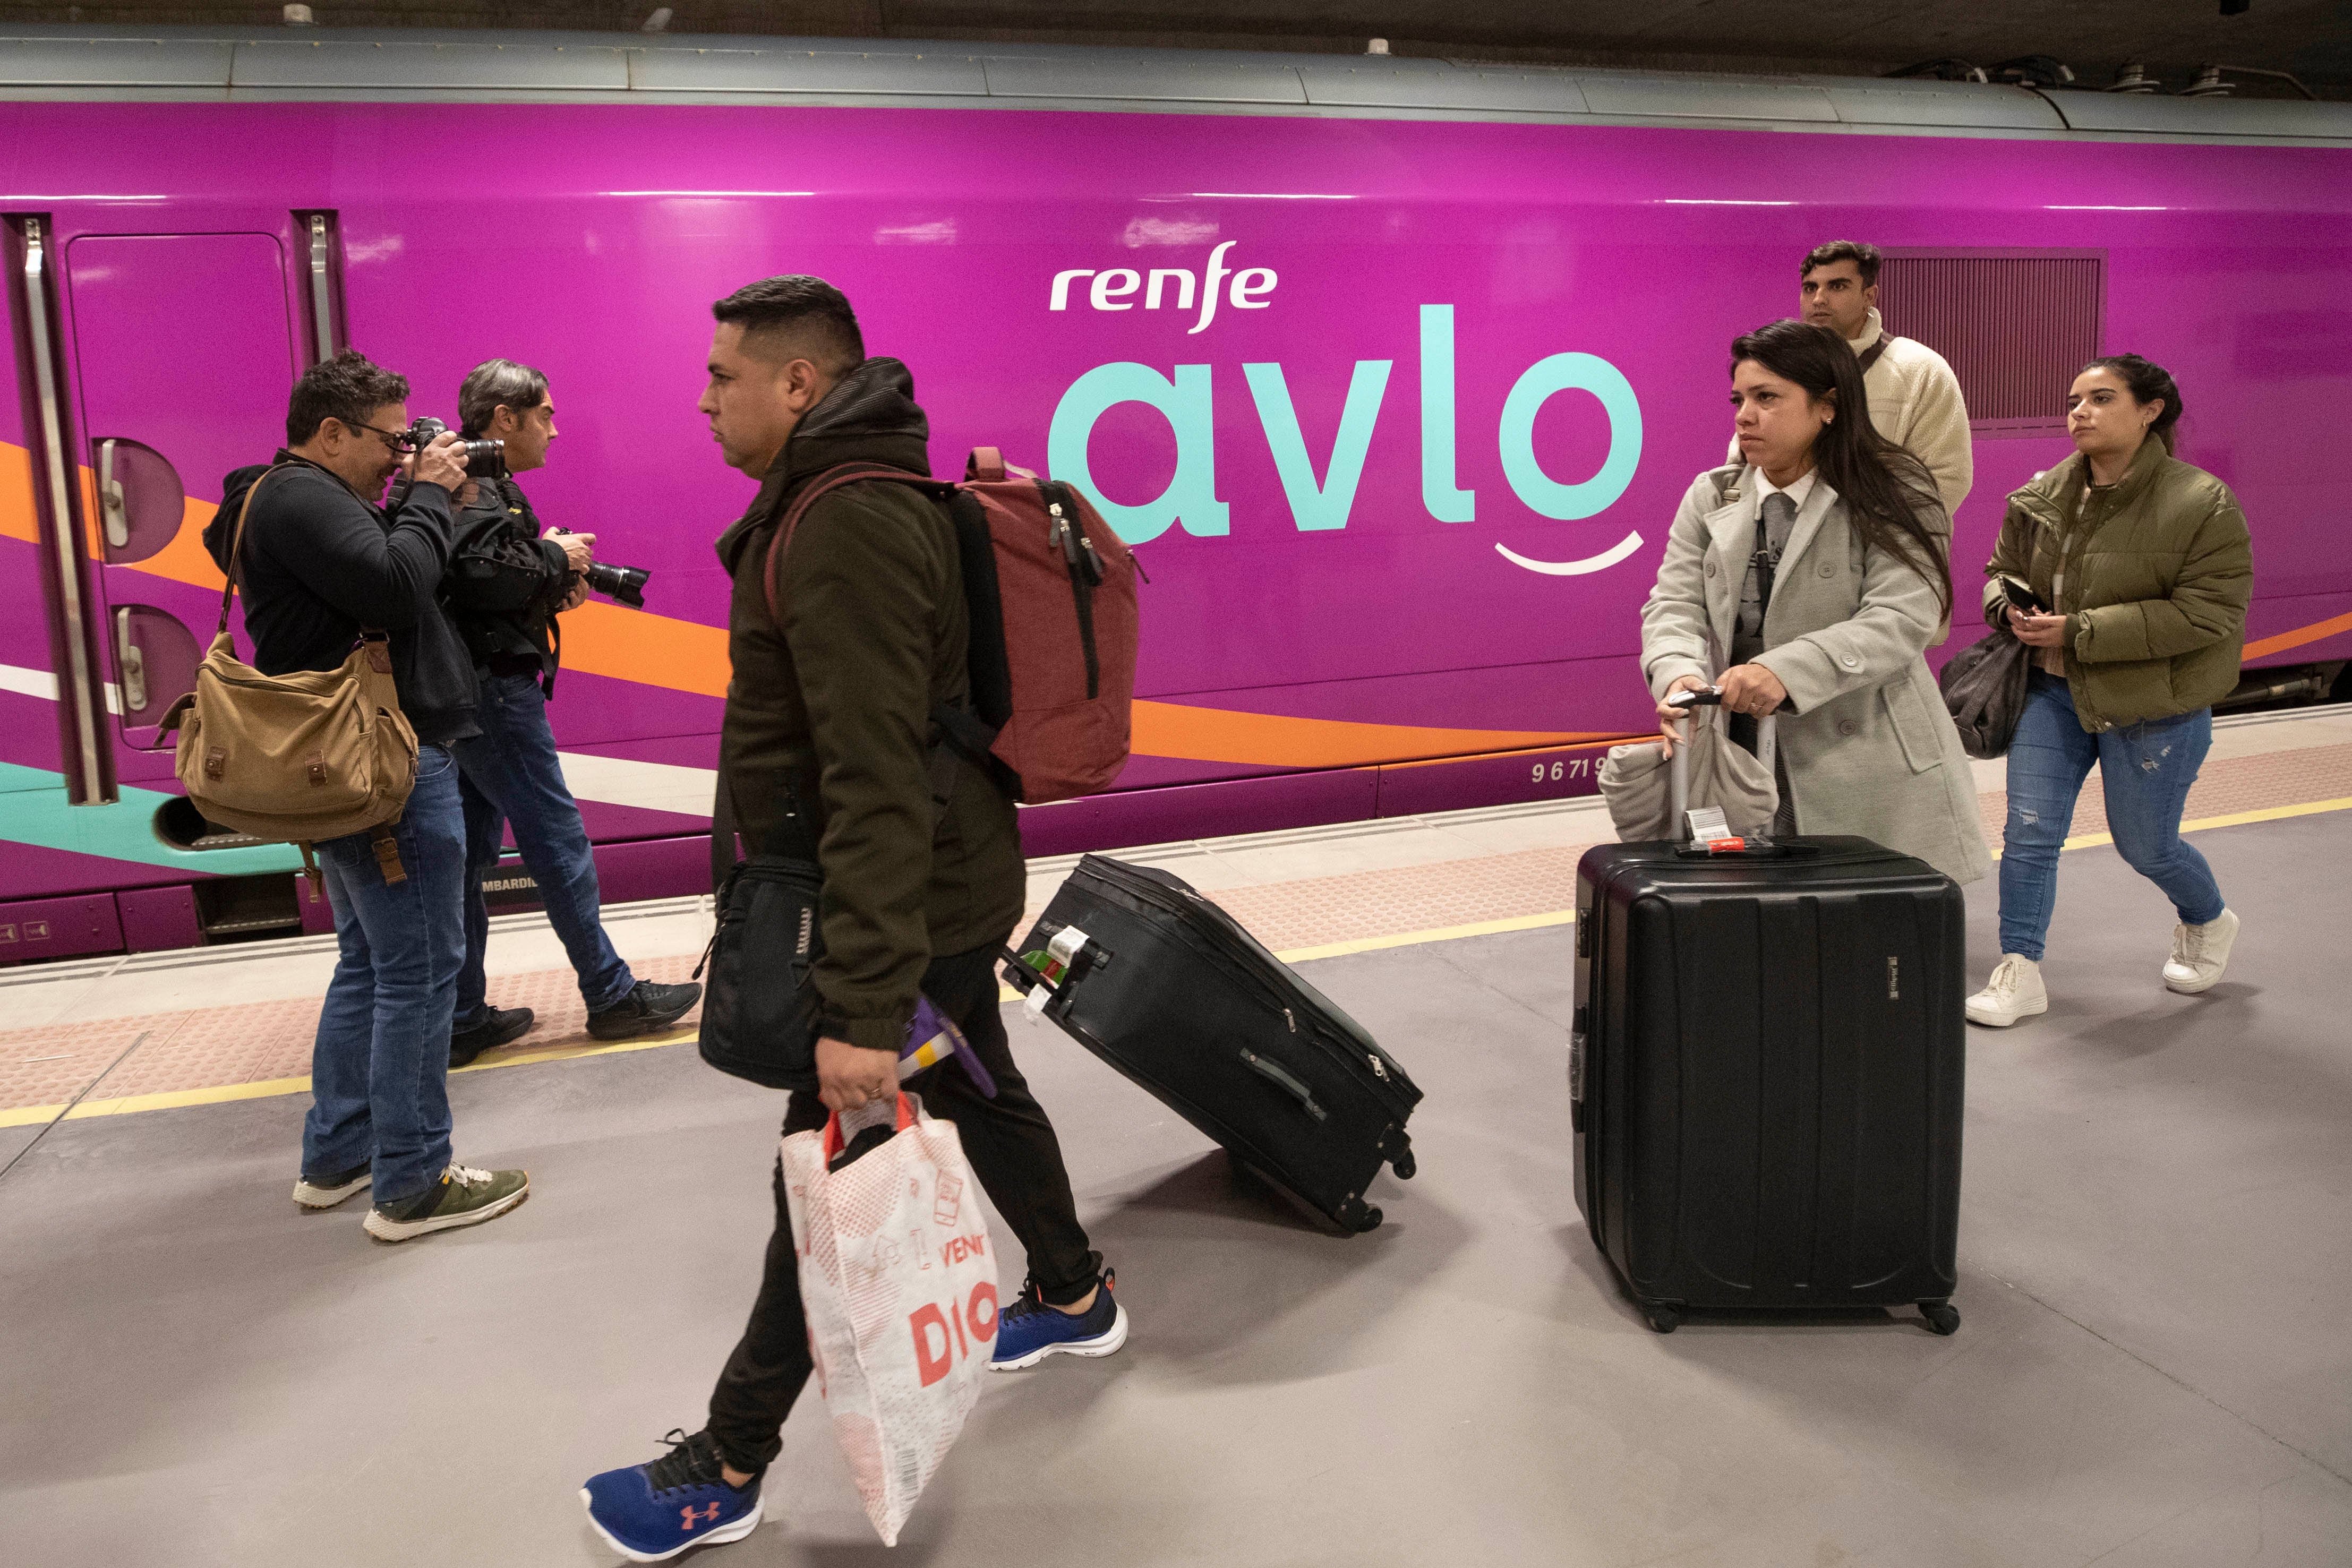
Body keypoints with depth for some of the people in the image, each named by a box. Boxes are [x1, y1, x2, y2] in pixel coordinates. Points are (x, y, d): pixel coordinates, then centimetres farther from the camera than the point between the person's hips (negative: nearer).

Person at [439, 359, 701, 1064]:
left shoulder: (478, 481, 18)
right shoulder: (475, 482, -12)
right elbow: (479, 572, -27)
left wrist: (553, 583, 6)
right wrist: (557, 560, -12)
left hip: (465, 690, 11)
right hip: (493, 687, -11)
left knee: (468, 849, 11)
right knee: (557, 839, -2)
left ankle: (461, 1018, 17)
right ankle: (611, 995, 7)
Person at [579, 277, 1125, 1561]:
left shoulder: (845, 532, -24)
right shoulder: (859, 499, 10)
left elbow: (876, 787, -31)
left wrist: (863, 1009, -32)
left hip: (909, 906, -10)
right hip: (948, 888, 10)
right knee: (979, 1092, 24)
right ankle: (1075, 1297, 45)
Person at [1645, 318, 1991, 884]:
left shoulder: (1892, 497, -2)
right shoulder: (1710, 498, 12)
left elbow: (1900, 621, -15)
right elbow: (1675, 605, 2)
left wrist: (1785, 671, -30)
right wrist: (1679, 675, -21)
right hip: (1738, 771, 4)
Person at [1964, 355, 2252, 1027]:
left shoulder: (2202, 504, -13)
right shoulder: (2042, 498, 1)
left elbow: (2208, 613, -19)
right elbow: (2003, 570, 16)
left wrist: (2079, 631, -24)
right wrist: (2012, 607, -10)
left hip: (2154, 703, -4)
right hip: (2053, 691, 4)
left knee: (2145, 845, 12)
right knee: (2029, 830, -5)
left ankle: (2209, 922, 44)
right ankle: (2019, 972, 5)